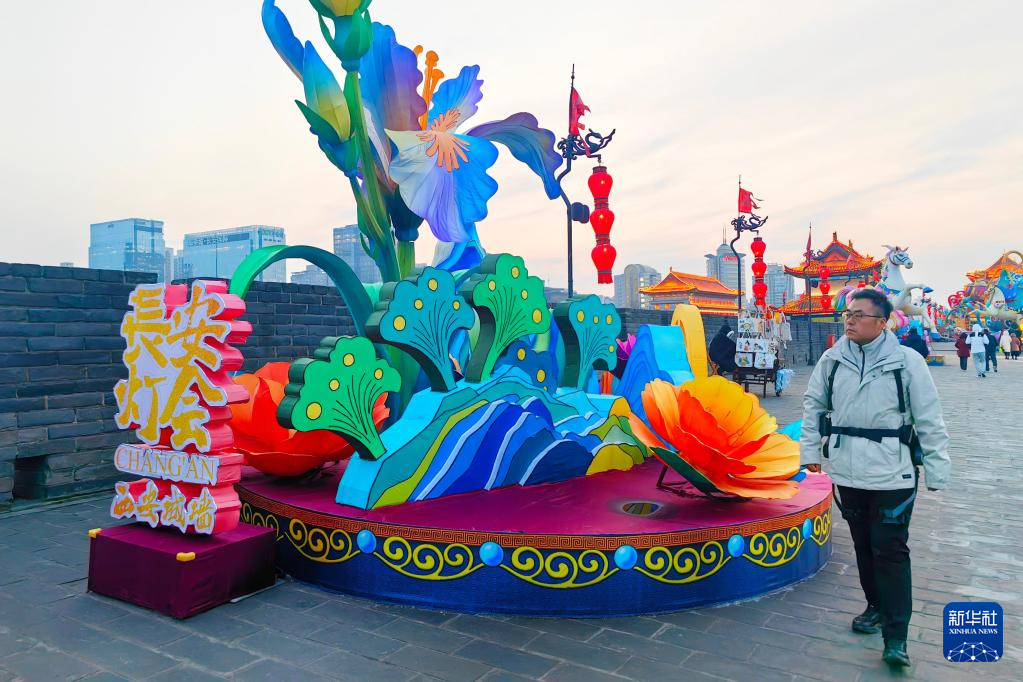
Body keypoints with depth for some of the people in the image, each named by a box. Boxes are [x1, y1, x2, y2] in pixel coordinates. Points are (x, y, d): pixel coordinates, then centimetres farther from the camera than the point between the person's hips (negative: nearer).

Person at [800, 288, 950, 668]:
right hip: (848, 471, 4)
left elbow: (929, 420, -6)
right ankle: (877, 607, 37)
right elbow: (813, 405, 11)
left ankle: (895, 637, 8)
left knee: (891, 551, -1)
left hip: (892, 475, -4)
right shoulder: (833, 359, 1)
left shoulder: (907, 361, -10)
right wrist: (810, 451, 8)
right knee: (863, 545, 17)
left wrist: (937, 471, -5)